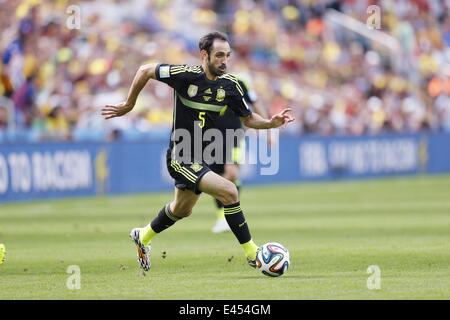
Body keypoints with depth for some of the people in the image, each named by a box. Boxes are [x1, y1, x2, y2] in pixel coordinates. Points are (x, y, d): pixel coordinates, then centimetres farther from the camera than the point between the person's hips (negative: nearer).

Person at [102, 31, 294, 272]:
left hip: (198, 158, 8)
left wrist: (271, 123, -14)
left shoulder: (230, 85, -5)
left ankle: (143, 237, 55)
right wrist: (129, 105, -1)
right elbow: (145, 71, -8)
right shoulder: (186, 75, -20)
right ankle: (252, 255, -13)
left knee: (181, 210, 29)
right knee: (229, 192, -22)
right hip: (180, 158, -8)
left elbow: (248, 119, 5)